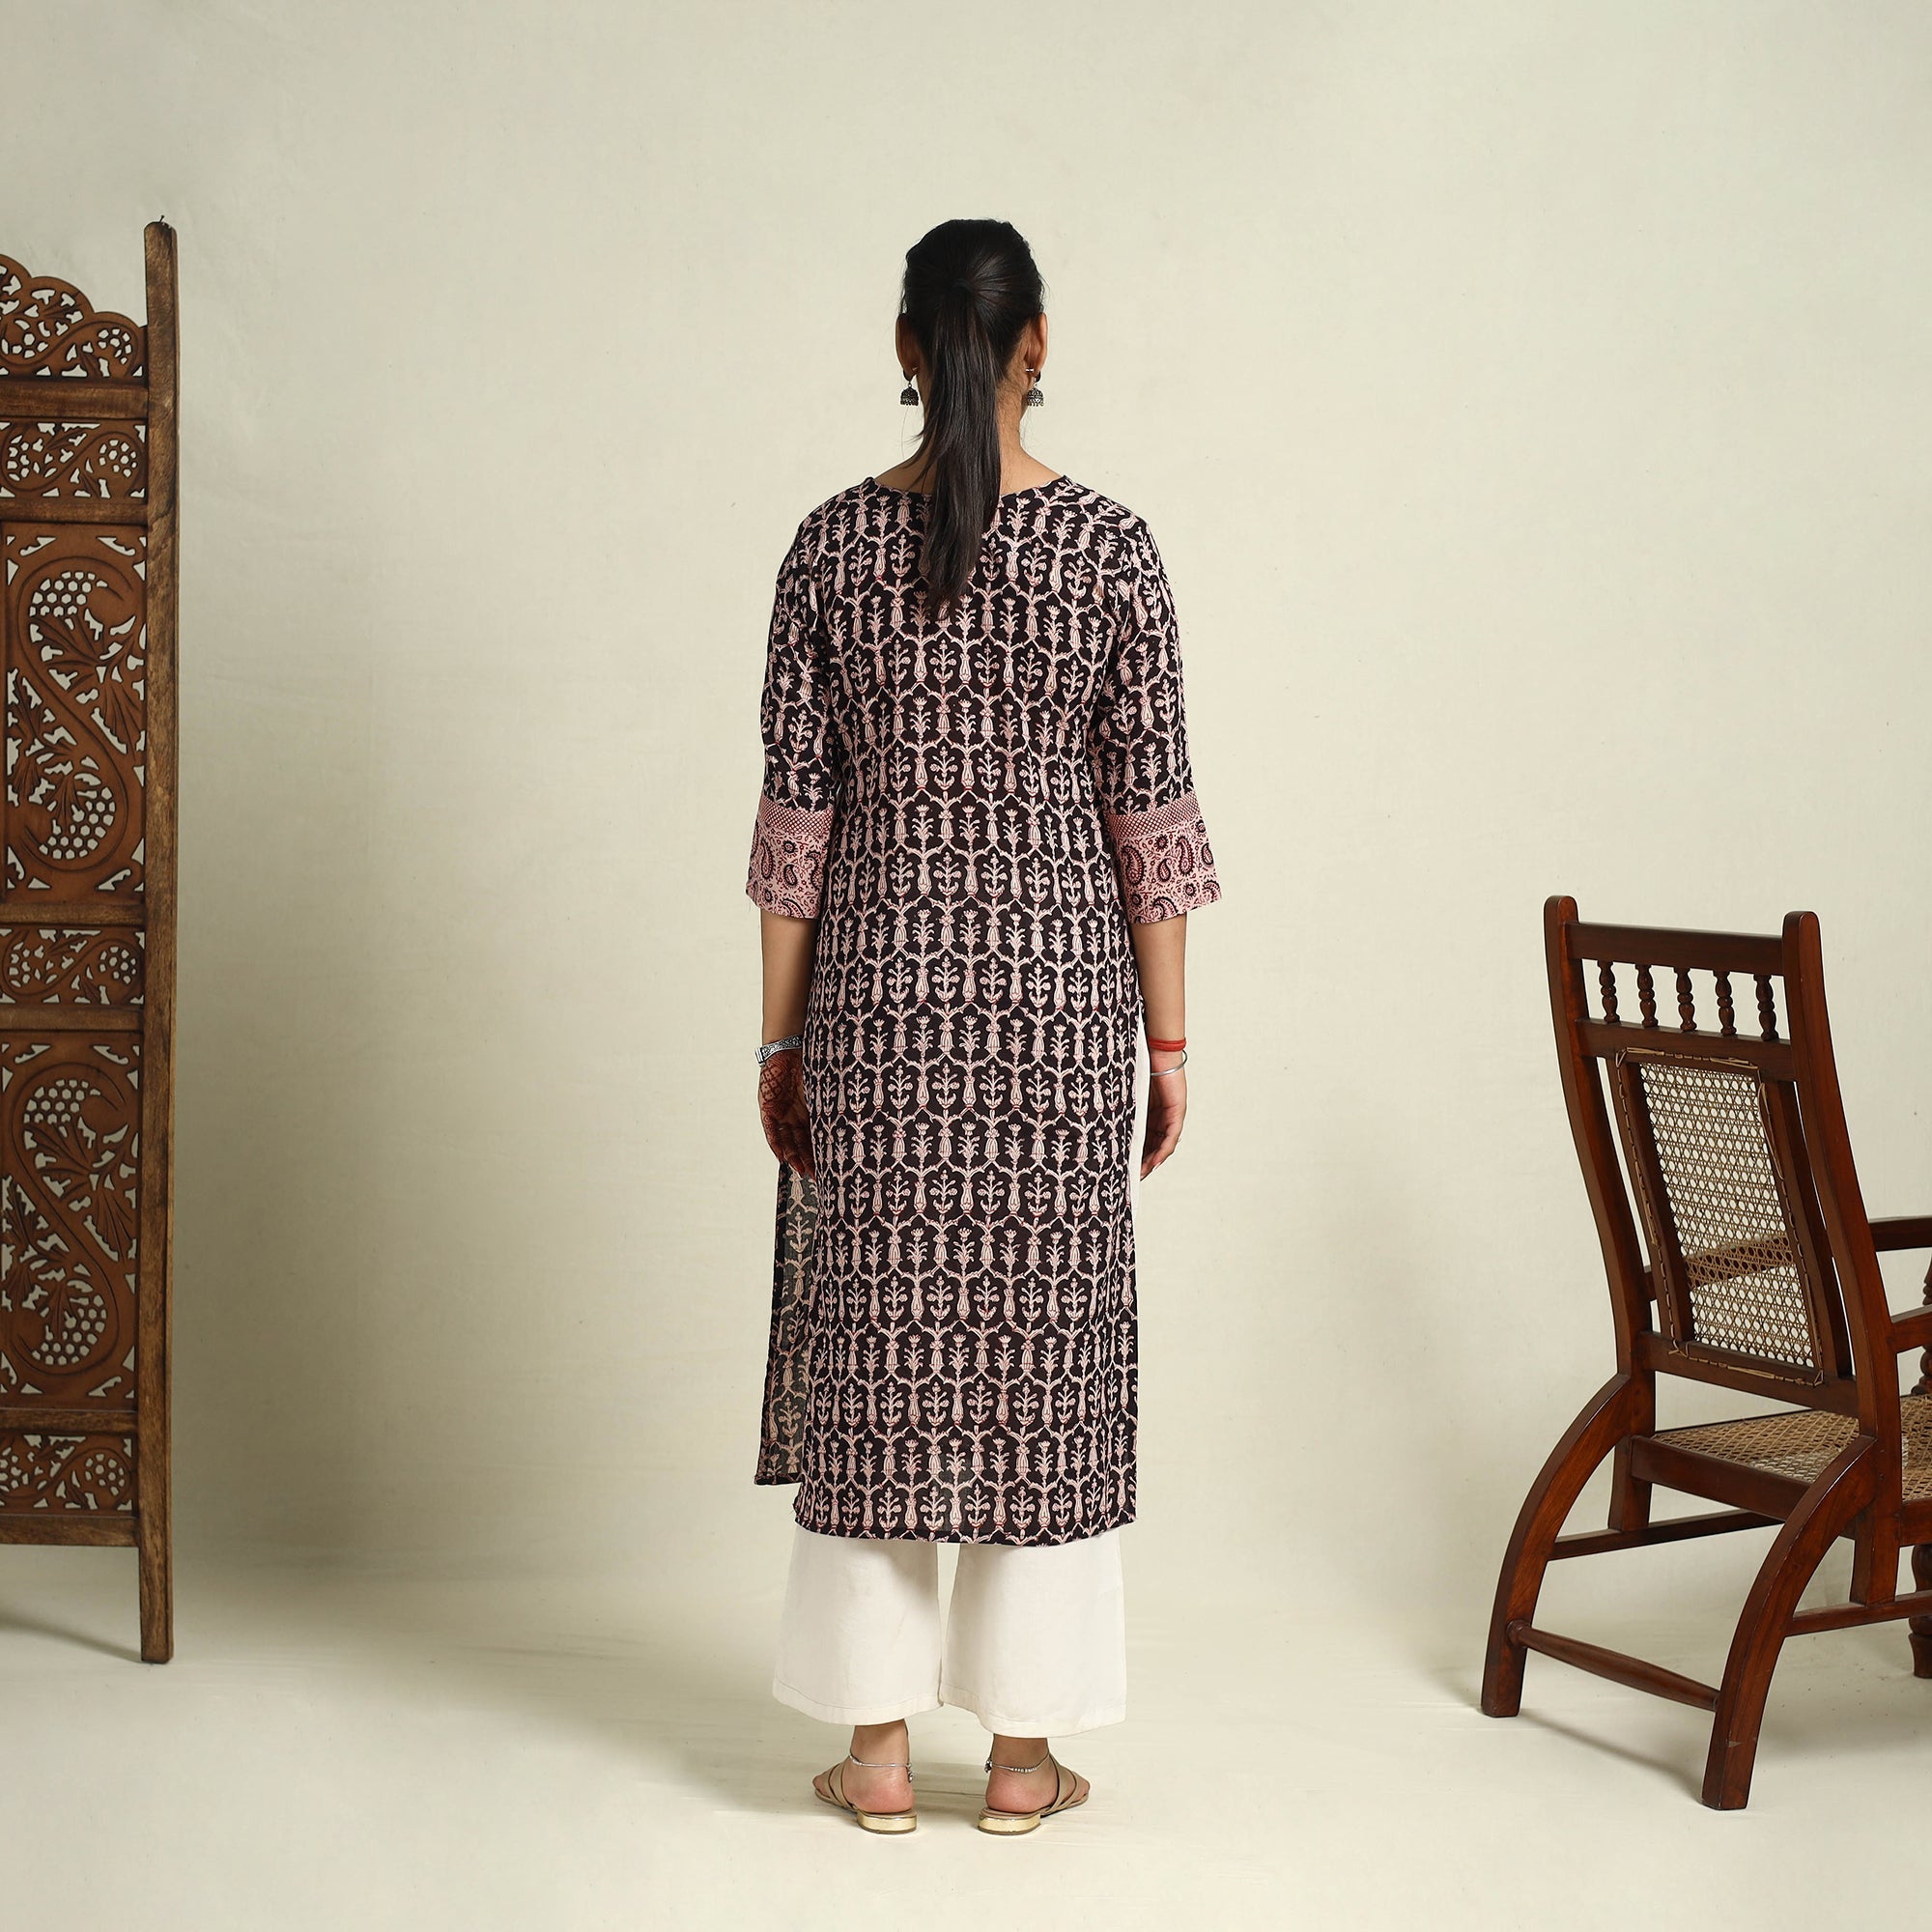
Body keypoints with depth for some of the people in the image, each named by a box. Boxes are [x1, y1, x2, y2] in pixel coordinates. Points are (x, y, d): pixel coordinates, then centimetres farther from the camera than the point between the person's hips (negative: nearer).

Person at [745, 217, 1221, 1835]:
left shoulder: (835, 543, -2)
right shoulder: (1112, 547, -4)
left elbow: (796, 808, -2)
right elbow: (1152, 812, -4)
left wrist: (781, 1038, 5)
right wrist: (1169, 1037, 4)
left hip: (882, 988, 1)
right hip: (1061, 983, 0)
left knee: (878, 1343, 8)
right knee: (1043, 1347, 7)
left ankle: (879, 1744, 14)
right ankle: (1025, 1750, 14)